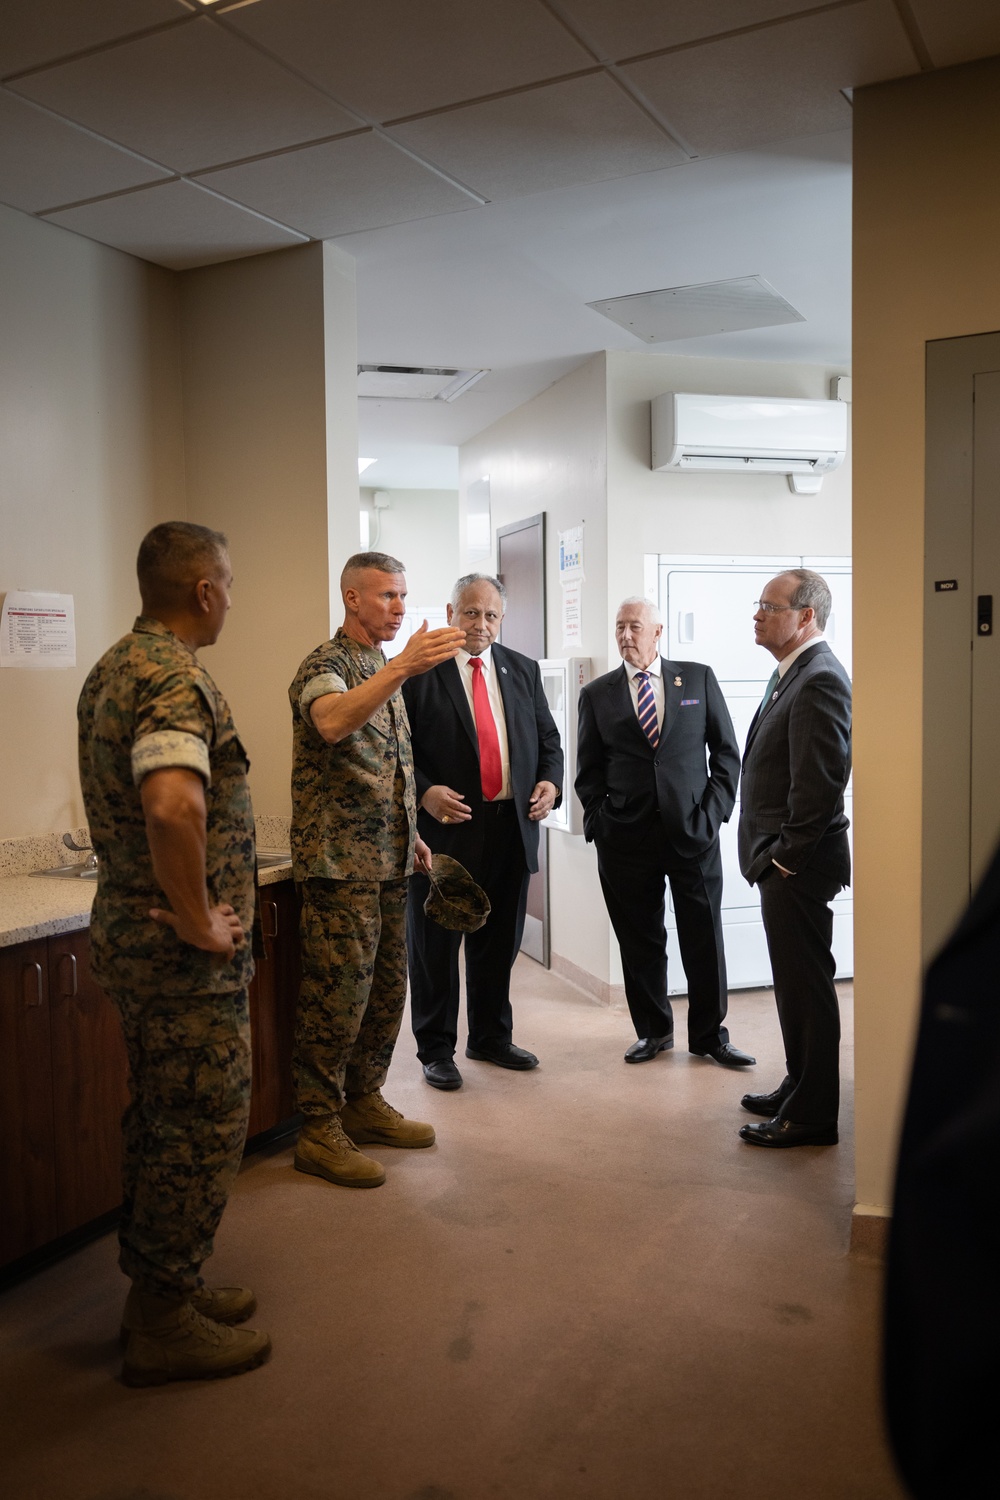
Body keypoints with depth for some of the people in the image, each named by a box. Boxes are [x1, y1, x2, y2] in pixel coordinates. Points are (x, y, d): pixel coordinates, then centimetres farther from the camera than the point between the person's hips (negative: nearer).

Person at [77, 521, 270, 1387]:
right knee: (203, 1129, 3)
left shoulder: (112, 669, 12)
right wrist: (198, 922, -25)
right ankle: (164, 1324, 18)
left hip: (131, 934, 10)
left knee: (162, 1122, 20)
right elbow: (174, 806, -38)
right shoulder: (176, 678, -21)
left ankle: (163, 1289, 34)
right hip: (185, 955, -10)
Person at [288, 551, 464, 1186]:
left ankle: (365, 1106, 28)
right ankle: (320, 1131, 9)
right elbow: (331, 723, -34)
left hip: (388, 860, 9)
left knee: (386, 989, 14)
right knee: (338, 994, -3)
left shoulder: (384, 670, 17)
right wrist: (403, 667, -42)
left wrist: (411, 834, 19)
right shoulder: (325, 664, -10)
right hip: (340, 863, -8)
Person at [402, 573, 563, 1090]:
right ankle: (435, 1050, 21)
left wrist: (550, 781, -4)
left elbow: (547, 738, 15)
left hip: (511, 827, 5)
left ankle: (491, 1037, 33)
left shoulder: (523, 670, 11)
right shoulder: (419, 671, -5)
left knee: (498, 943, 16)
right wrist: (424, 792, -22)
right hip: (445, 825, -5)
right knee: (435, 945, 6)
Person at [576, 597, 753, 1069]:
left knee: (705, 938, 5)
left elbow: (726, 751, 7)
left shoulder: (698, 678, 6)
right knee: (639, 942, 8)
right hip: (626, 836, 1)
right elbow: (588, 771, 10)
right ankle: (653, 1031, 26)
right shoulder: (597, 694, 7)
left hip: (693, 831, 0)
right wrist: (599, 820, -2)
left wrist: (714, 810, -3)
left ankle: (709, 1035, 21)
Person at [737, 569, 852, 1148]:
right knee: (795, 983, 19)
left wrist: (786, 856, -16)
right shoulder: (792, 674, 14)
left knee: (807, 986, 0)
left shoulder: (820, 679, -17)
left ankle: (812, 1116, 12)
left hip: (798, 866, -10)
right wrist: (772, 856, 14)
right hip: (781, 863, 10)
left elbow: (821, 781, -23)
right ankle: (799, 1089, 33)